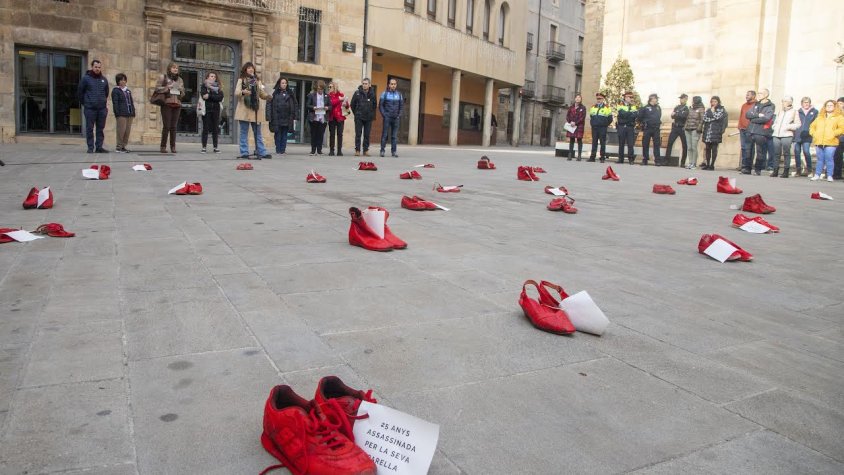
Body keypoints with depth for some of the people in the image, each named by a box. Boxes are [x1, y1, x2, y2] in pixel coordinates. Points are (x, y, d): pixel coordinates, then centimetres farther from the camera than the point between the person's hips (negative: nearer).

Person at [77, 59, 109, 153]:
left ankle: (99, 147, 10)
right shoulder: (86, 78, 0)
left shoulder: (104, 79, 11)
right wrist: (84, 103, 7)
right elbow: (79, 92, 5)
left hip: (102, 108, 3)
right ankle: (90, 147, 4)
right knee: (89, 128, 0)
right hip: (90, 108, -3)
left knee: (101, 128, 5)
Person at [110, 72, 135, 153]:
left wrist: (133, 112, 13)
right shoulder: (115, 91, 1)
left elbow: (131, 102, 22)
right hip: (121, 114, -6)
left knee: (128, 131, 5)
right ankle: (119, 146, -2)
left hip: (130, 114, 6)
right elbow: (115, 103, -5)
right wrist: (117, 113, -14)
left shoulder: (128, 91, 21)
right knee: (121, 130, -8)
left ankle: (124, 146, 13)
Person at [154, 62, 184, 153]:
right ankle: (163, 146, -1)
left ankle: (173, 147, 6)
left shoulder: (180, 79, 19)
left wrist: (181, 90, 0)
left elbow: (183, 93, 22)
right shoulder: (163, 77, 6)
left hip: (177, 104, 4)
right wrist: (167, 88, -13)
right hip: (166, 104, -4)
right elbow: (157, 88, 0)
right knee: (166, 126, -7)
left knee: (173, 126, 3)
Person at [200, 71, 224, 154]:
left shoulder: (218, 87, 13)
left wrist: (210, 96, -12)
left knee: (215, 128, 2)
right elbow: (203, 96, -10)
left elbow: (221, 97, -4)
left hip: (216, 110, 2)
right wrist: (215, 96, -10)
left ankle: (216, 147, 6)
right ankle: (204, 147, 2)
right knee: (205, 128, -1)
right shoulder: (204, 86, 7)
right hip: (206, 109, -2)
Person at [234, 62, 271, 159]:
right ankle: (244, 152, 2)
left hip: (255, 109, 3)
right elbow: (236, 92, -6)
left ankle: (261, 152, 5)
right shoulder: (241, 80, 5)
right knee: (244, 132, 0)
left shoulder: (257, 80, 16)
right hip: (244, 109, -3)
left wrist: (267, 96, -11)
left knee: (258, 133, 5)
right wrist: (243, 92, -28)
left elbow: (262, 93, 11)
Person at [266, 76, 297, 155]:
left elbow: (295, 104, 11)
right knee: (278, 135, 2)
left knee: (284, 135, 5)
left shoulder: (290, 94, 9)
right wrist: (269, 116, -12)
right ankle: (278, 150, 8)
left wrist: (294, 115, 3)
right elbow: (269, 104, -5)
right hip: (277, 118, -3)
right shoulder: (274, 93, -1)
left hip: (287, 118, 3)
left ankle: (283, 150, 10)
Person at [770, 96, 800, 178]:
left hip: (787, 135, -5)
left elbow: (798, 124, 2)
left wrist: (788, 127, -11)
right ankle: (775, 171, 4)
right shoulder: (780, 112, 22)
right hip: (776, 135, 5)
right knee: (776, 153, 2)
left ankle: (786, 171, -5)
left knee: (786, 153, -6)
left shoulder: (794, 112, 7)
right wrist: (774, 127, 11)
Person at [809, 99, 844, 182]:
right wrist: (813, 133, 8)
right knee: (820, 159, 8)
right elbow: (812, 126, 25)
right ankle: (817, 175, 13)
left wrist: (833, 134, -13)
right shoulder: (820, 117, 21)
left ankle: (829, 176, -1)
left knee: (829, 159, -8)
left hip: (830, 142, -4)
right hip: (819, 142, 4)